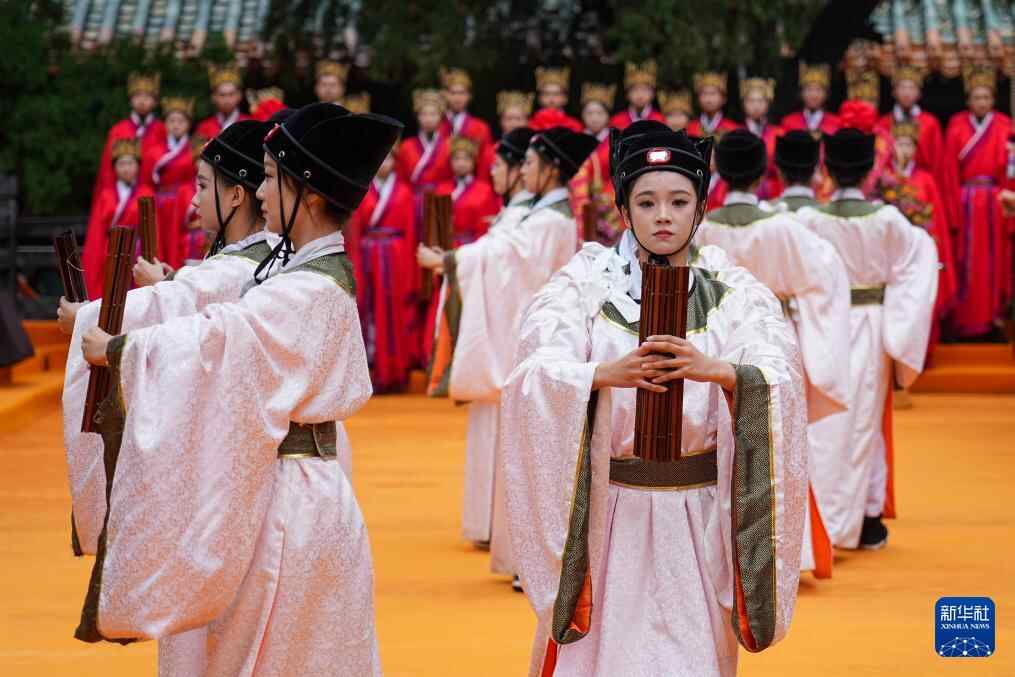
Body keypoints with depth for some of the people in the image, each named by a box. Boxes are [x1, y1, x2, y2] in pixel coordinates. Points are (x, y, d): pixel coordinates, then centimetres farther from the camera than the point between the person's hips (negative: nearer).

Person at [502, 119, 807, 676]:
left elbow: (780, 381, -16)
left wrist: (717, 370, -36)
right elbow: (538, 378, -16)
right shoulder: (586, 288, -2)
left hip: (695, 520, 1)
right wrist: (605, 373, -36)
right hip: (603, 517, -1)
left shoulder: (735, 298, 1)